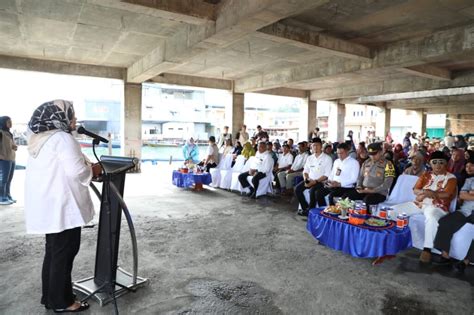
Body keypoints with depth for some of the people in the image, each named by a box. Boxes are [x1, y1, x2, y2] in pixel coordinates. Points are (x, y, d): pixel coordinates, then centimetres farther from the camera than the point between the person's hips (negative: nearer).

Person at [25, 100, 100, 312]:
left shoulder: (38, 139, 15)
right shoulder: (62, 138, -16)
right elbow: (76, 171, -24)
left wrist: (85, 165, 15)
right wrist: (93, 170, -5)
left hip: (47, 207, 10)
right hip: (62, 207, -10)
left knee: (53, 252, 18)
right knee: (64, 253, 2)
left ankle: (50, 297, 29)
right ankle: (61, 302, 14)